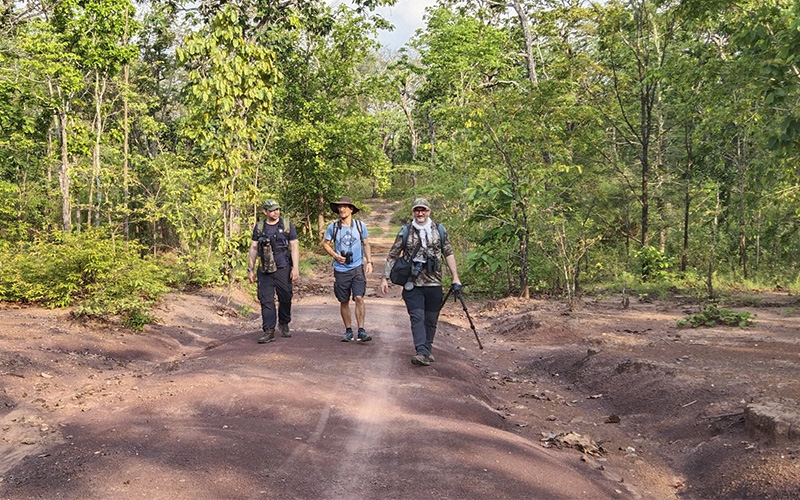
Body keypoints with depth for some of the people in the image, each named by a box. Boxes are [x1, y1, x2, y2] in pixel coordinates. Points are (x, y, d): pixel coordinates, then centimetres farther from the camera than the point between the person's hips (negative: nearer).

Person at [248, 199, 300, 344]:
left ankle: (284, 324, 30)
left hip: (283, 269, -1)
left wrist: (295, 268, -11)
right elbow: (253, 248, 10)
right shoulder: (259, 227, 7)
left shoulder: (287, 226, 0)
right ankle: (269, 331, 0)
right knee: (266, 300, -3)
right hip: (265, 271, 2)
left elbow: (294, 247, -3)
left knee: (285, 298, 8)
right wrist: (251, 269, 6)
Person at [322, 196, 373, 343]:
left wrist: (369, 261, 1)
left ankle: (361, 331, -9)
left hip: (357, 268, -1)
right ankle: (348, 331, 20)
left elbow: (366, 244, 12)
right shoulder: (333, 227, 1)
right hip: (340, 269, 1)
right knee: (344, 302, 7)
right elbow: (325, 243, 12)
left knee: (359, 298, -14)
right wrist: (335, 255, -5)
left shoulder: (360, 225, 3)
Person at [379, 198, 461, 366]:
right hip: (413, 284, -2)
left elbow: (449, 254, 10)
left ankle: (427, 350, 23)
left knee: (431, 319, 9)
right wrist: (385, 278, 4)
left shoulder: (439, 230, 7)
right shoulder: (405, 232, 3)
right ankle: (421, 352, -16)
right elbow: (392, 256, 8)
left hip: (434, 283, 2)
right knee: (417, 317, -11)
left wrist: (455, 278, 4)